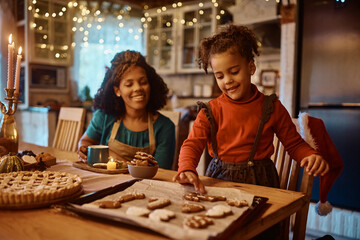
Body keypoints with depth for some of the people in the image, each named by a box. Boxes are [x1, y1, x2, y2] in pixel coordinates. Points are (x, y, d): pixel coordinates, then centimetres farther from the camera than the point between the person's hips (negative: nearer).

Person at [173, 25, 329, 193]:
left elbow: (294, 144, 9)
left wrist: (311, 156, -13)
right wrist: (187, 170, -25)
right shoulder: (210, 111, 2)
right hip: (220, 179, 0)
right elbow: (192, 144, -4)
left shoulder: (271, 108, 3)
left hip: (259, 181, 0)